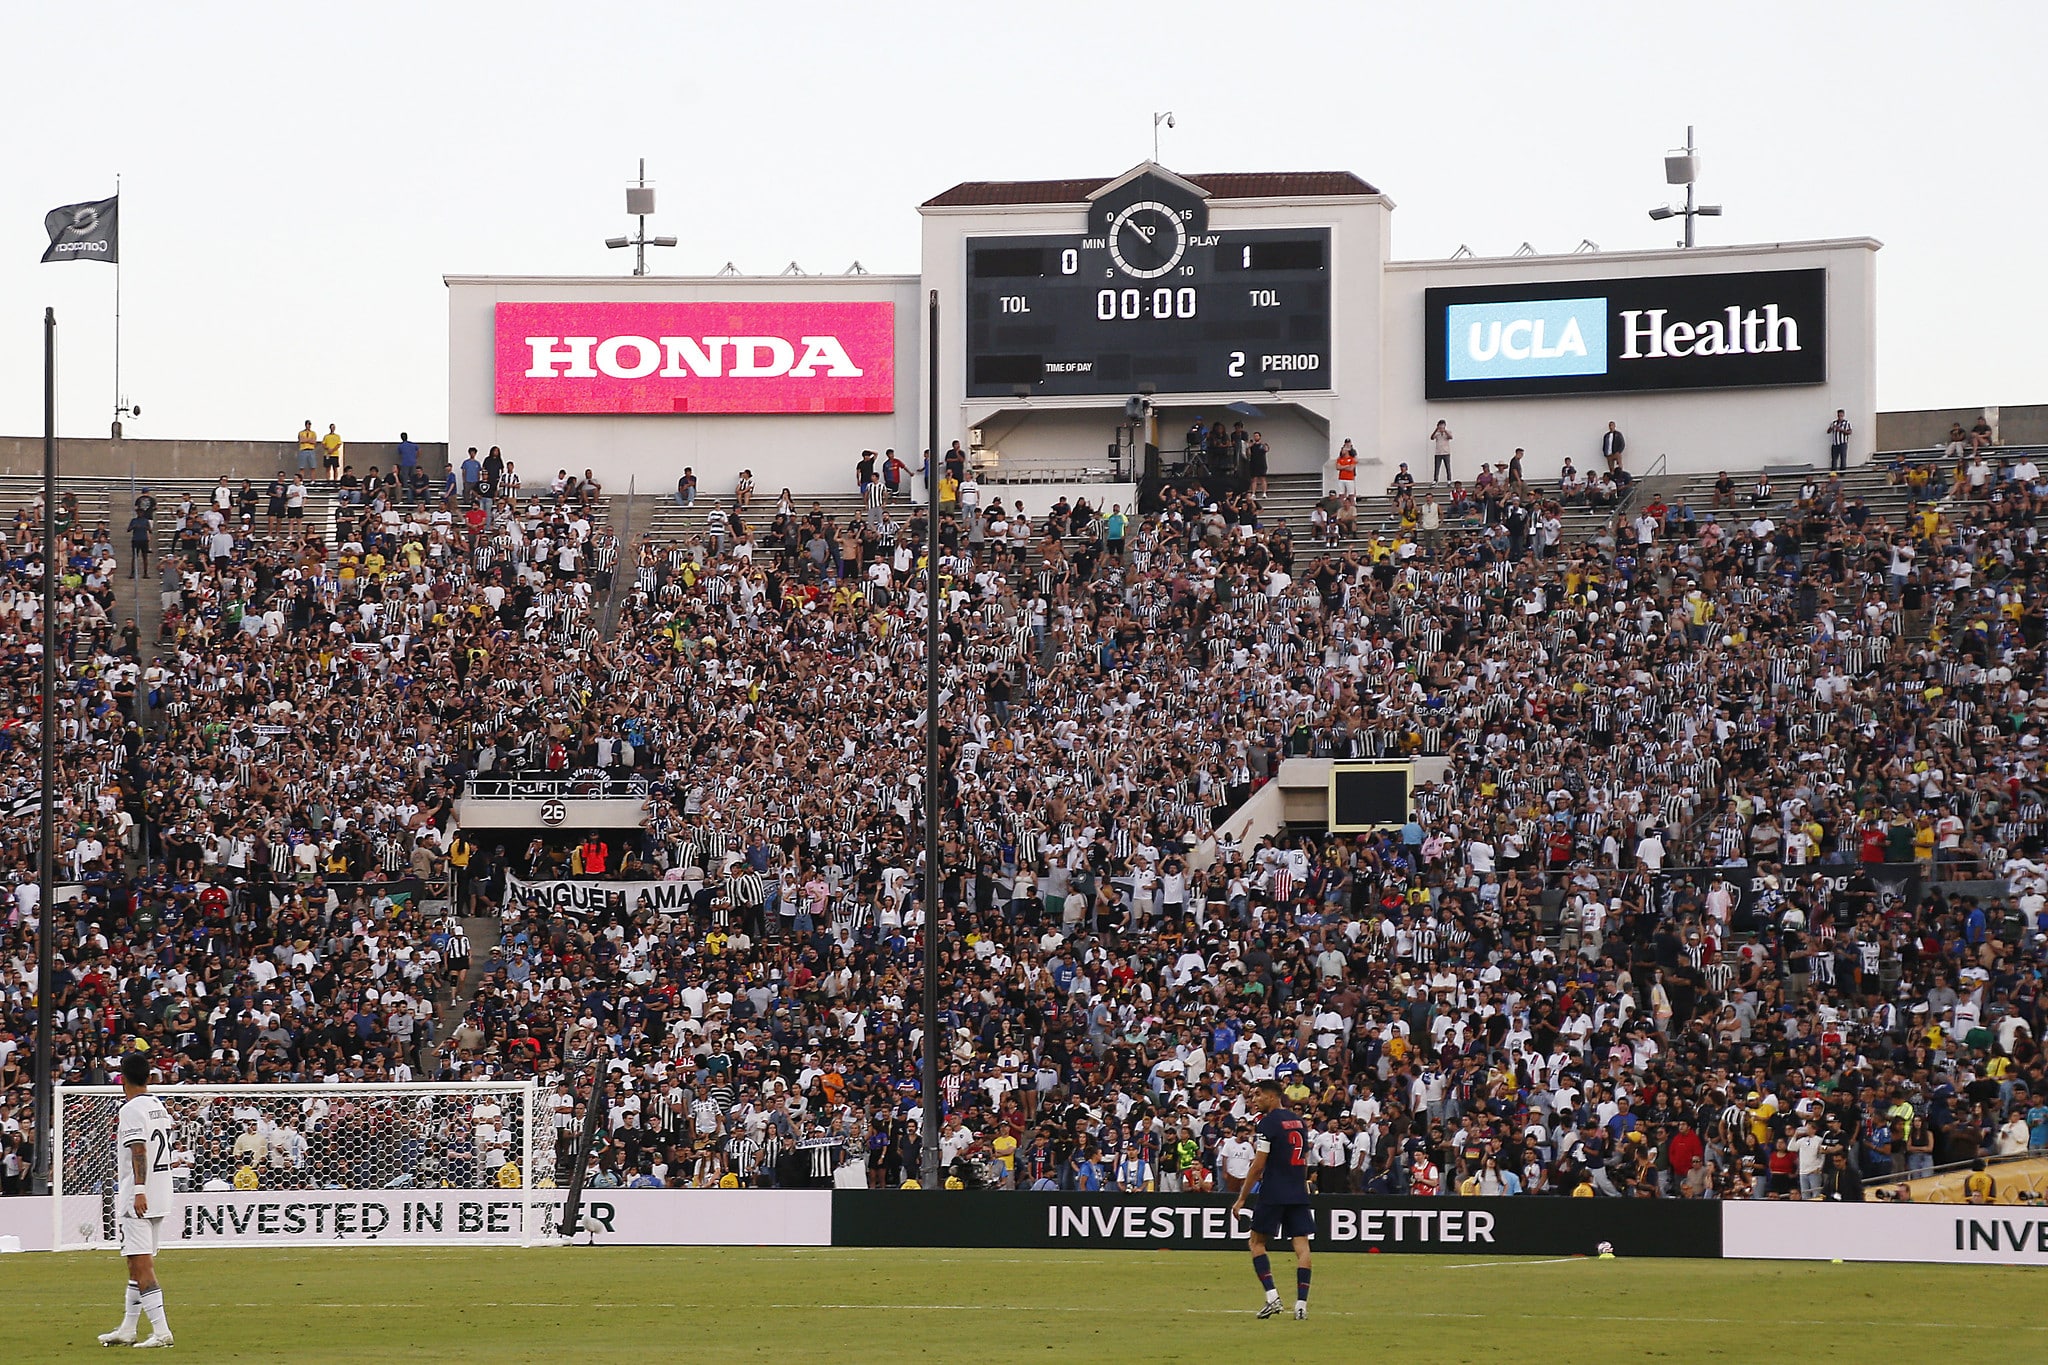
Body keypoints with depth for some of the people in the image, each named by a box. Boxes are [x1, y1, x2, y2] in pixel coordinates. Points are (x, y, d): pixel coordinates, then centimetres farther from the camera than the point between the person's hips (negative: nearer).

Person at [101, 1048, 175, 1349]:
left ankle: (161, 1329, -20)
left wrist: (139, 1191, -28)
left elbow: (139, 1151, -22)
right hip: (161, 1194, 9)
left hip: (139, 1197, -9)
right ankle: (127, 1330, 23)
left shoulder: (132, 1109, -12)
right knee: (138, 1263, 16)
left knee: (141, 1263, -12)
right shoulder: (159, 1106, 13)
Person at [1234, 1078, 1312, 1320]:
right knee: (1301, 1243, 1)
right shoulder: (1299, 1122, 14)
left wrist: (1242, 1198, -7)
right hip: (1299, 1192, 6)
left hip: (1273, 1193, -6)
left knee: (1256, 1240, 6)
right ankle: (1301, 1302, -6)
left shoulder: (1269, 1122, -9)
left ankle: (1272, 1296, -7)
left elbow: (1258, 1166, -12)